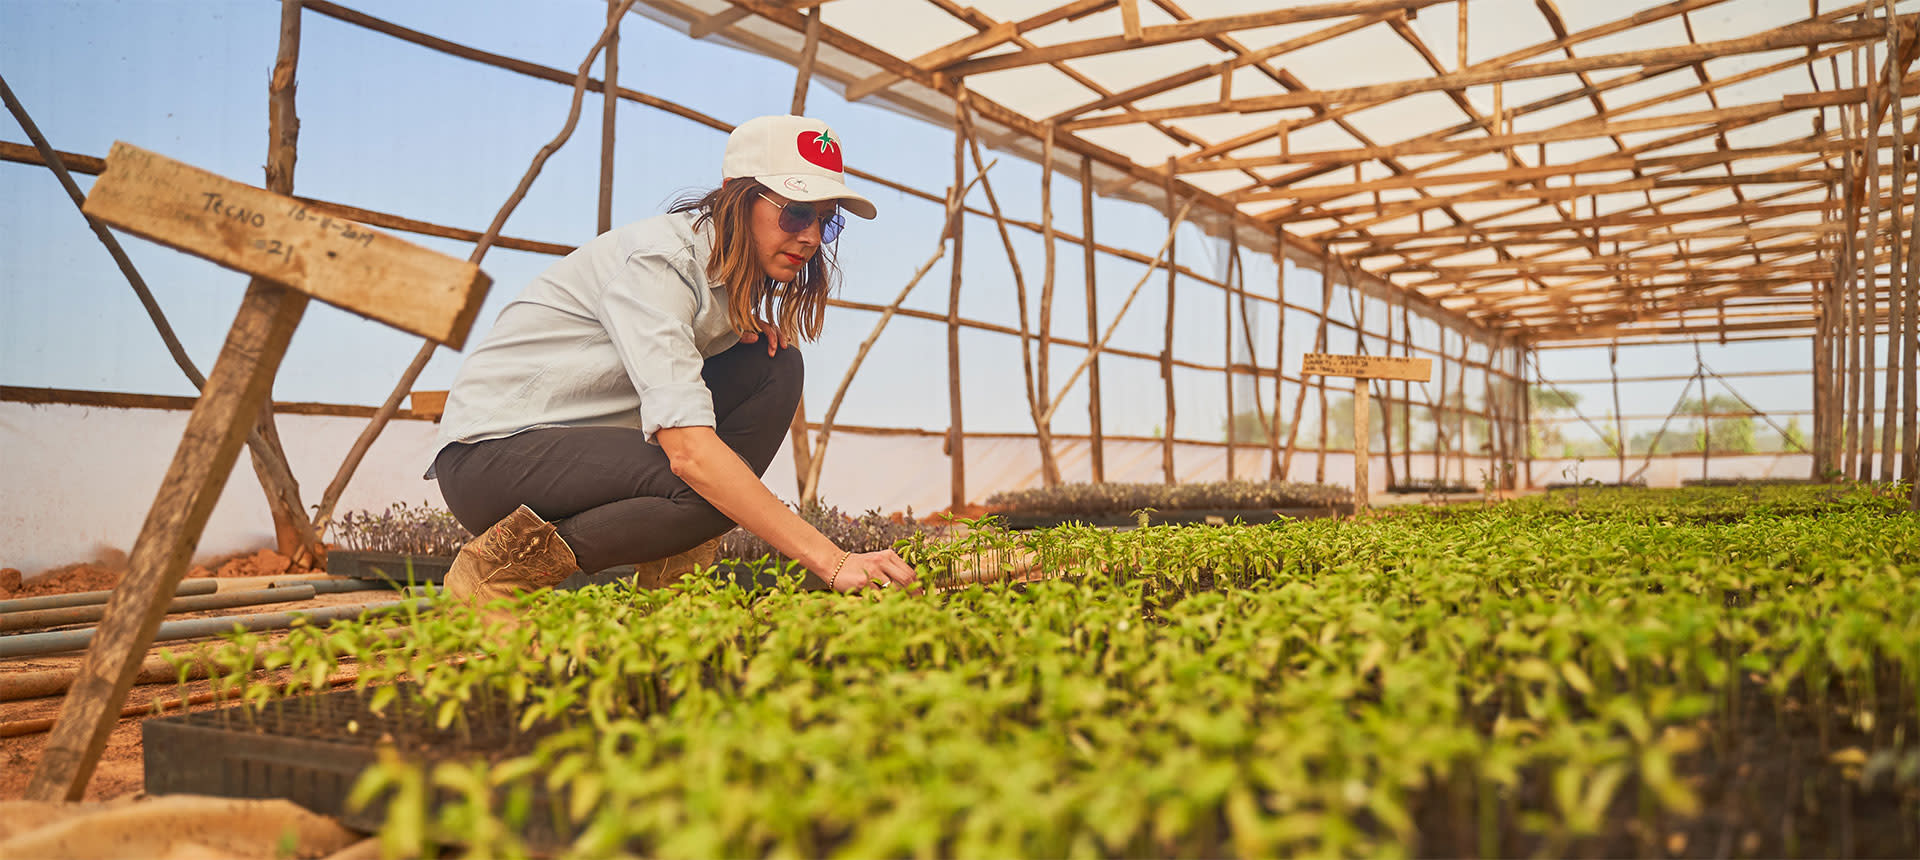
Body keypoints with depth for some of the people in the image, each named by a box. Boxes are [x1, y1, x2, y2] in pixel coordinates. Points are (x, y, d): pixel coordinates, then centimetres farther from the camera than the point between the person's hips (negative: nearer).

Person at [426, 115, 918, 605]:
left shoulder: (732, 268, 3)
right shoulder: (657, 261, -25)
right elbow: (689, 450, -36)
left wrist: (748, 327, -6)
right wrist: (831, 561, -40)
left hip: (595, 437, 9)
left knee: (775, 367, -7)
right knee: (709, 484, -32)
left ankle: (674, 576, -7)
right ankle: (502, 564, -12)